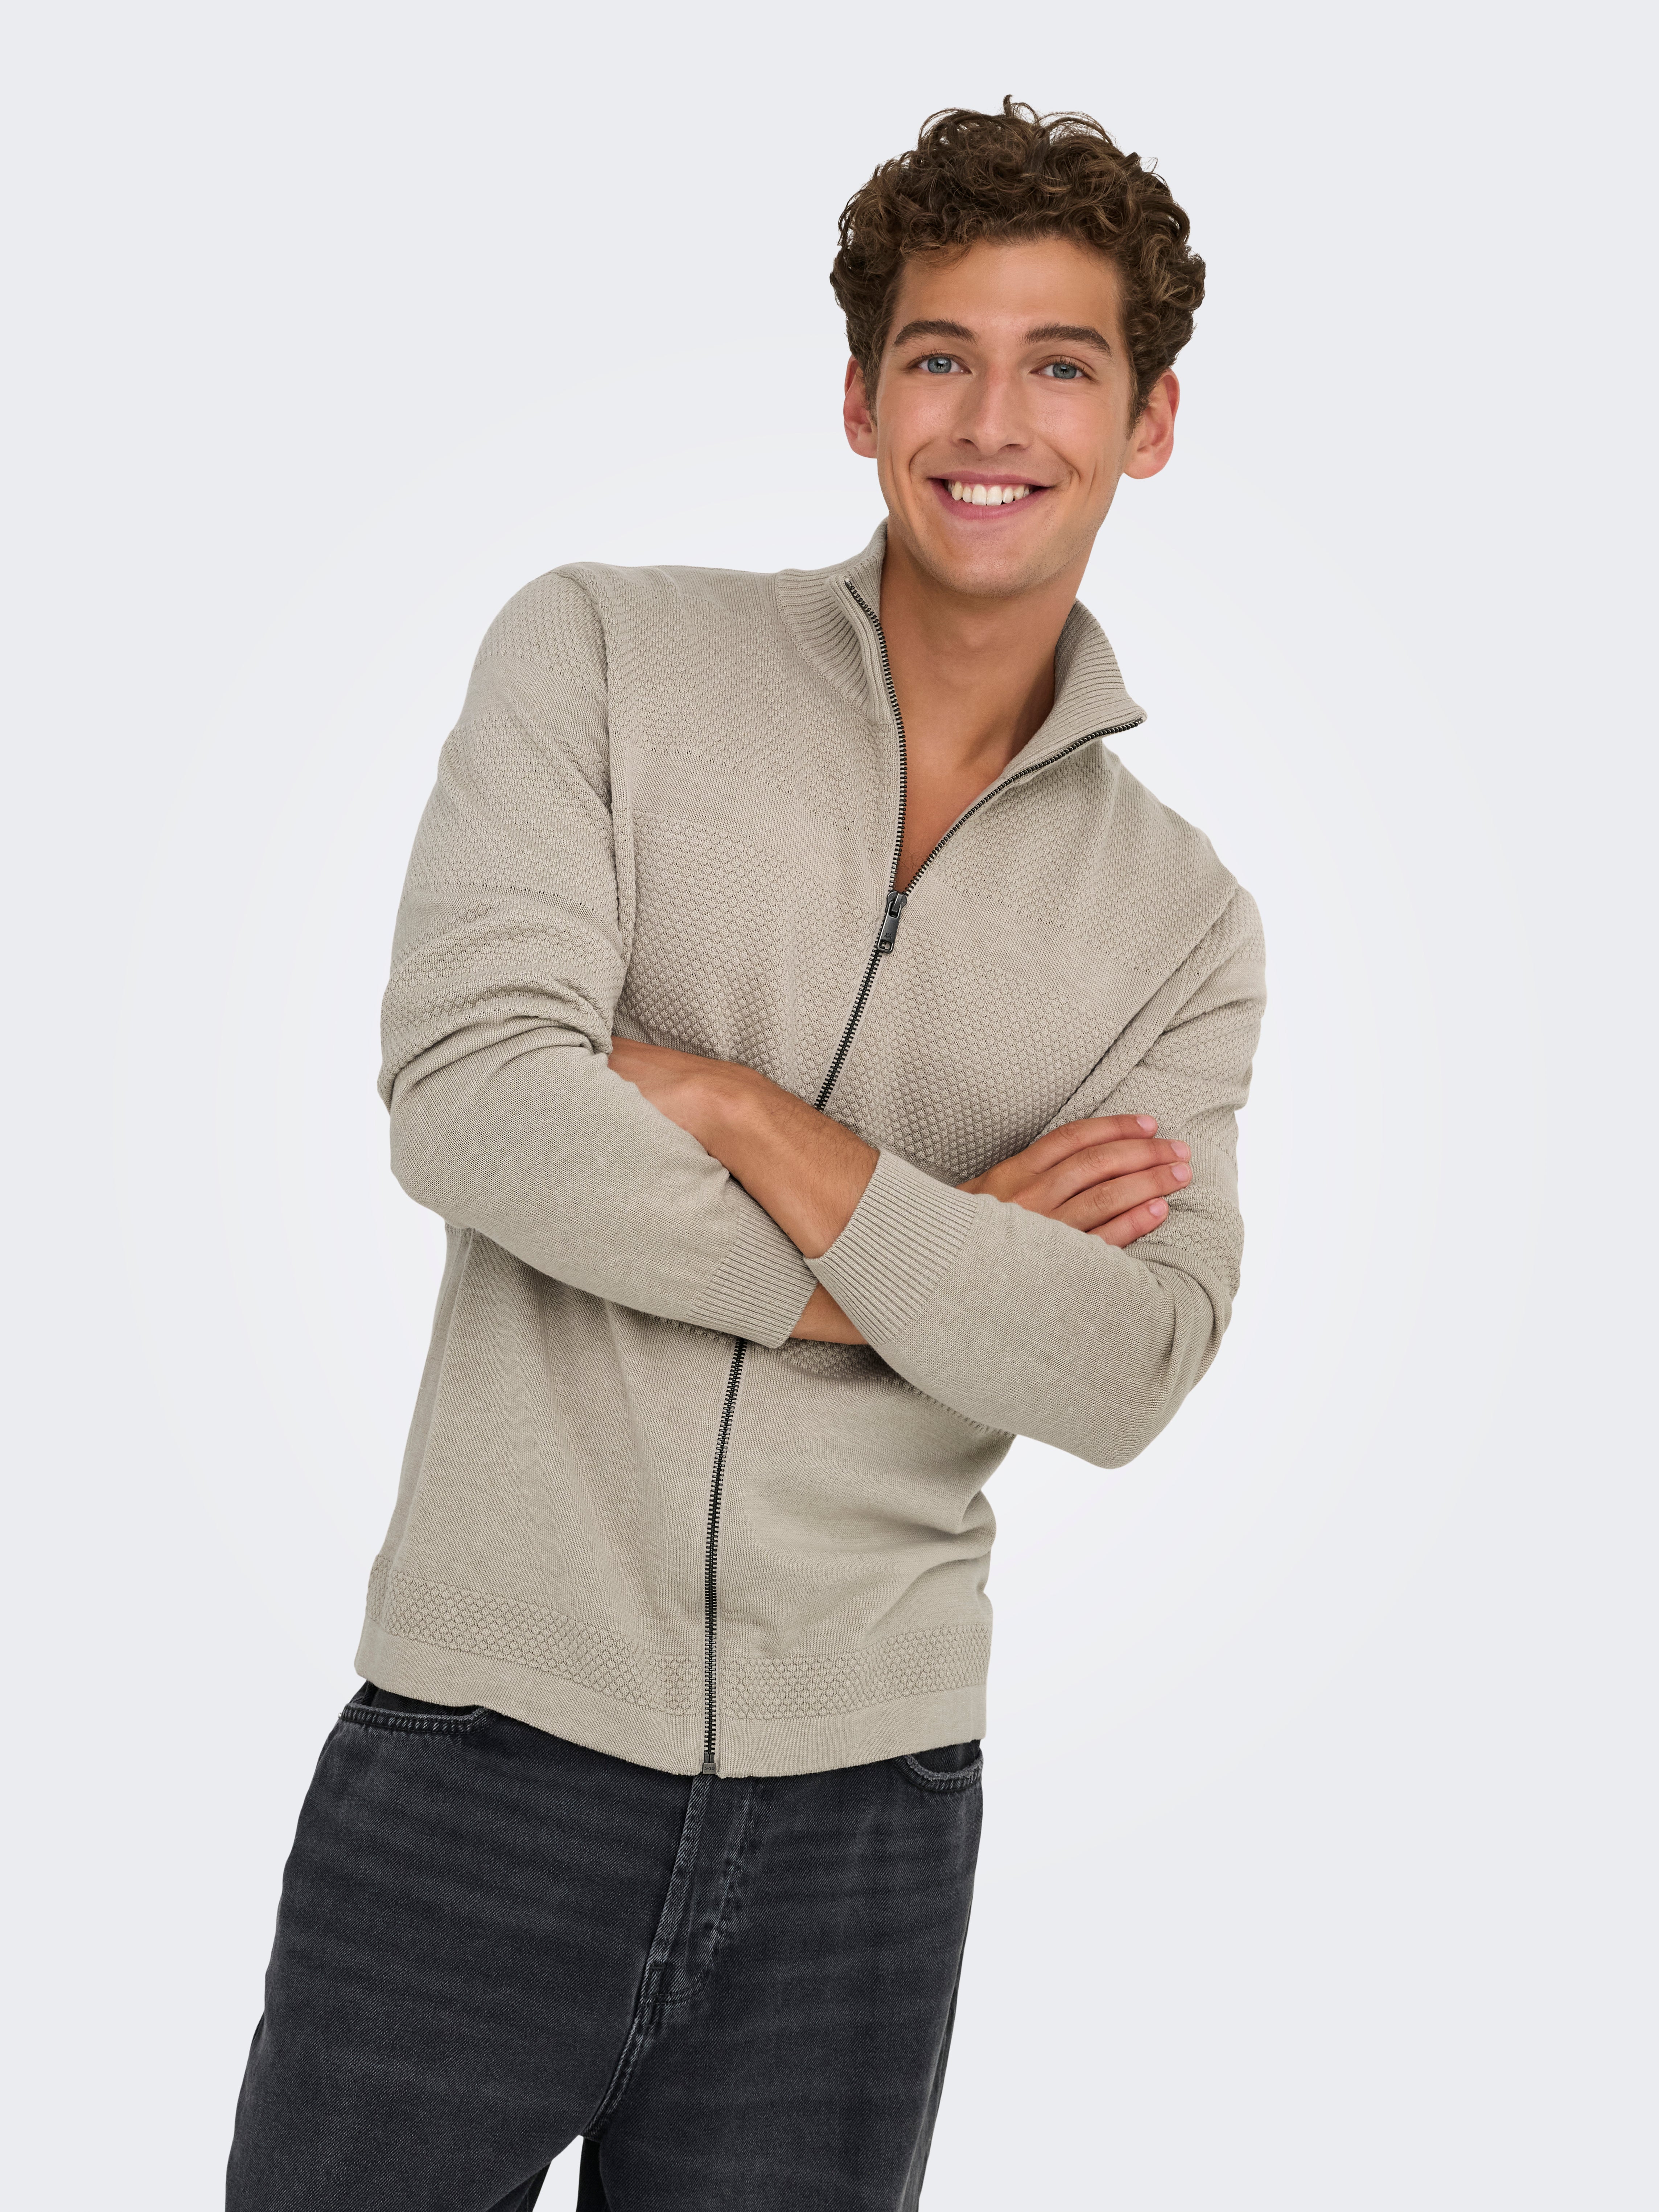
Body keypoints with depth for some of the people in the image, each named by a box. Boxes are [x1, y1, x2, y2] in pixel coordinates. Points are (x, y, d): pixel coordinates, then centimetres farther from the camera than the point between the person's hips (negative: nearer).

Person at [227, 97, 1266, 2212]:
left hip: (865, 1810, 2)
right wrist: (904, 1280, -10)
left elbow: (1120, 1376, -9)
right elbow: (467, 1101, -14)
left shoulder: (1183, 919, 5)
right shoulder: (603, 653, -1)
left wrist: (741, 1111, -14)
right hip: (493, 1743, -2)